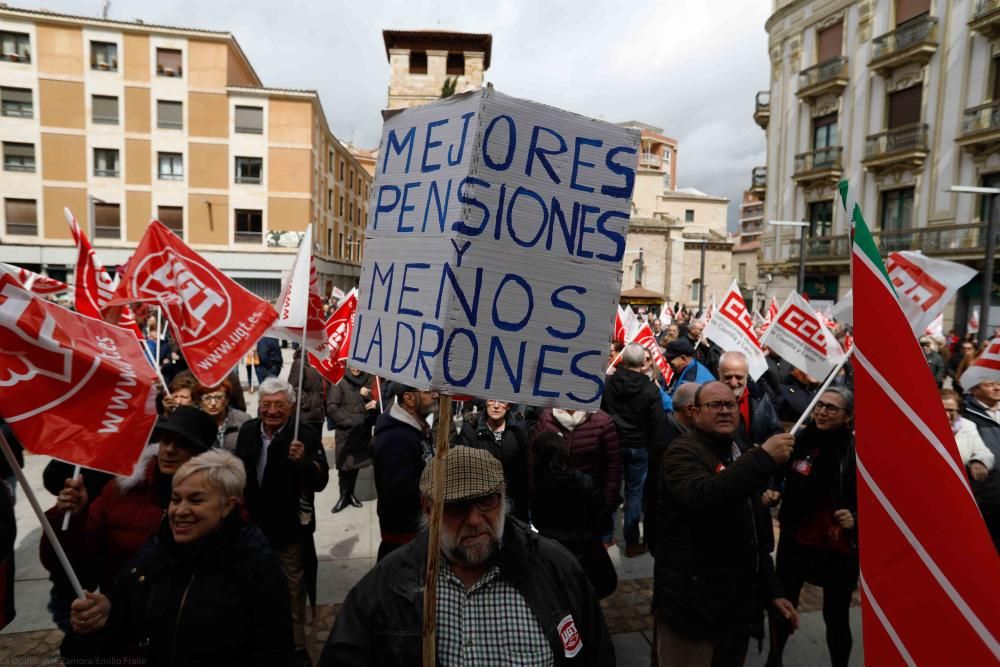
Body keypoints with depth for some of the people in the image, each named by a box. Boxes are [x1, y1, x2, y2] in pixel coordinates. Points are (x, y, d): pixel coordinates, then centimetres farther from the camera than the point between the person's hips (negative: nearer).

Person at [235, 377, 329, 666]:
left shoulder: (305, 435, -19)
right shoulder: (247, 431, -3)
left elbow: (320, 482, -23)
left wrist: (303, 461, -41)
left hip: (290, 528, -5)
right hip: (254, 525, 5)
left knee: (292, 591, 13)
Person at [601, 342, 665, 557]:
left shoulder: (608, 383, -6)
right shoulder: (650, 389, -15)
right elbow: (657, 424, -11)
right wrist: (652, 447, 2)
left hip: (611, 444, 3)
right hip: (637, 447, -3)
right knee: (634, 493, 7)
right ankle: (632, 543, 15)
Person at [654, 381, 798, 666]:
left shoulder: (741, 456, 15)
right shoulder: (683, 452, -12)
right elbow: (700, 497, -35)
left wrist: (772, 590, 19)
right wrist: (764, 458, -33)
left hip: (740, 604, 8)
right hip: (693, 603, -7)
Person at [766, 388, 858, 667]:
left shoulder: (856, 452, -12)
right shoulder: (800, 440, -7)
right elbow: (774, 475, 8)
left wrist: (856, 519, -21)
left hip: (840, 548, -2)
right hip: (796, 541, 2)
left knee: (836, 617, 10)